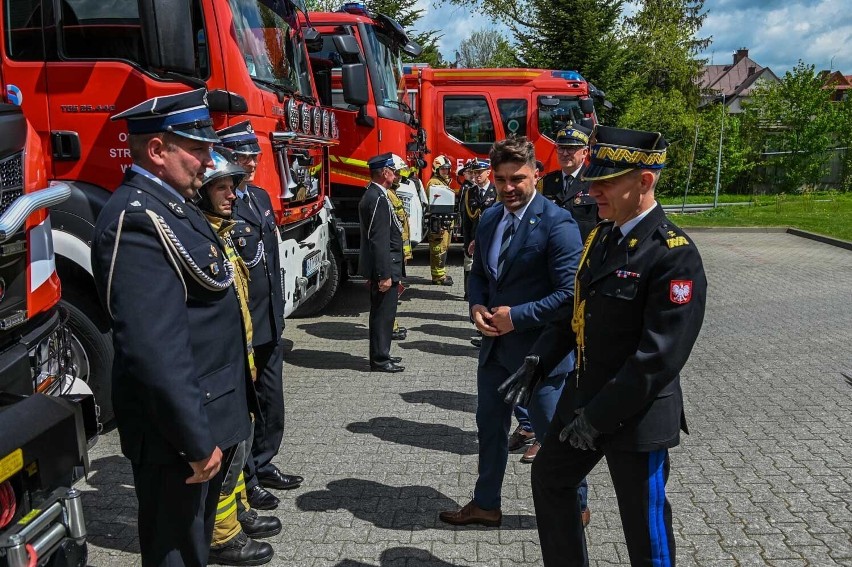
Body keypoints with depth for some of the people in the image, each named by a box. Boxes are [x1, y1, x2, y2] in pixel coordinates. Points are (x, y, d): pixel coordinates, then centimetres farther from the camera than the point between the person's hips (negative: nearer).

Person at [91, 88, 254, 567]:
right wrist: (196, 440, -23)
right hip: (179, 431, -10)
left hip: (209, 418, 10)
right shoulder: (136, 220, -22)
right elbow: (156, 351, -28)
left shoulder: (172, 206, 10)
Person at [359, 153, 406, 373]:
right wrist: (384, 274, -23)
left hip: (382, 267, 10)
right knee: (383, 313, -2)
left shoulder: (374, 195, 13)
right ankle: (380, 359, 7)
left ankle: (381, 354, 27)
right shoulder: (378, 199, -19)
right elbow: (379, 241, -23)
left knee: (382, 312, 17)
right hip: (384, 267, -10)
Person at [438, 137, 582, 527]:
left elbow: (570, 294, -21)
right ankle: (486, 504, 39)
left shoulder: (557, 224, -17)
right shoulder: (489, 219, 6)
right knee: (490, 426, 20)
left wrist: (516, 316, -20)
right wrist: (477, 306, -4)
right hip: (496, 345, 8)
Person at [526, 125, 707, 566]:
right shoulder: (600, 237, 5)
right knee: (549, 479, 23)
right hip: (582, 398, 8)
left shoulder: (675, 255, -21)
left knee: (645, 531, 9)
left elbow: (661, 356, -24)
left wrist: (600, 416, -20)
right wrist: (537, 361, 2)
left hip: (636, 415, -8)